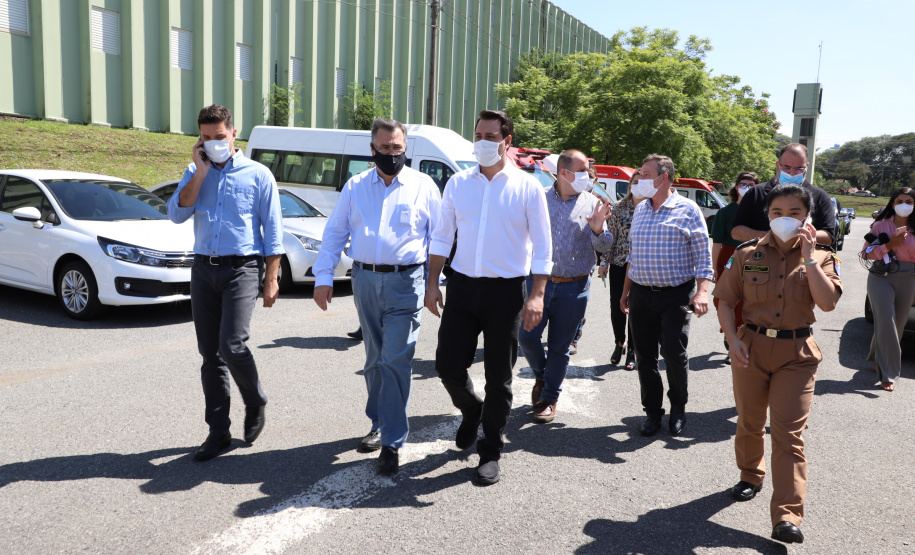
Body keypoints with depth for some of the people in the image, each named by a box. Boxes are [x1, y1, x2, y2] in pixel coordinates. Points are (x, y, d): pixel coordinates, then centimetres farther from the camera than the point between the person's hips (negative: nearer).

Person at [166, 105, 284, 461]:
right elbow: (177, 214, -2)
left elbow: (272, 231, 1)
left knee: (232, 346, -16)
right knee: (210, 354, 6)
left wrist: (272, 279, -5)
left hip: (241, 268, -4)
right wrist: (200, 172, -7)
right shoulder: (195, 173, 12)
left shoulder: (258, 175, 2)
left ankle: (255, 404, 13)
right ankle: (218, 432, 16)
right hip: (203, 270, 4)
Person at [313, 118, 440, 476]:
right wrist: (323, 277, 3)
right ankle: (380, 425, 31)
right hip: (365, 281, 4)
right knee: (374, 361, 14)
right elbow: (334, 232, 11)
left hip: (405, 283, -3)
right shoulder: (355, 187, 10)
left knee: (395, 362, -9)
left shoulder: (423, 186, 3)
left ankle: (392, 443, -1)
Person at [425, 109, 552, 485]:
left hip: (506, 291, -3)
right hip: (462, 286, 3)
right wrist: (433, 284, 5)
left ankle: (490, 452, 21)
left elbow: (542, 247, -1)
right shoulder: (458, 183, 6)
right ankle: (471, 411, 36)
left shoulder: (528, 188, -2)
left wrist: (537, 295, -10)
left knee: (498, 377, 4)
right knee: (448, 365, 3)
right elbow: (443, 236, 11)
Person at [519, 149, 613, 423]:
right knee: (527, 336, -3)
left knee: (559, 347, 6)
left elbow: (604, 247, 2)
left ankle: (549, 398, 24)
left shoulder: (592, 204, 3)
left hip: (574, 287, -1)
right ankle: (541, 377, 29)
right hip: (538, 281, 1)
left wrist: (598, 229, -18)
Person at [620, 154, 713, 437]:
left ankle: (678, 408, 19)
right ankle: (652, 412, 20)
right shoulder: (639, 210, 13)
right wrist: (626, 292, 19)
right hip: (641, 294, 5)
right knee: (644, 356, 5)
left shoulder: (687, 210, -3)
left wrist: (701, 291, -17)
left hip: (676, 294, -5)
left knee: (674, 353, -5)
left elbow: (702, 255, -6)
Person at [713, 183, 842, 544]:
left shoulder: (821, 258, -1)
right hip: (752, 348, 2)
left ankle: (787, 516, -2)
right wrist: (733, 340, -10)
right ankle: (750, 476, 43)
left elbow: (827, 303, -17)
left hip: (796, 355, -1)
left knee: (788, 433, -5)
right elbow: (725, 301, 3)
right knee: (749, 423, 16)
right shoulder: (748, 254, 0)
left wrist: (809, 256, -18)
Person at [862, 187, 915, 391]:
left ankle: (878, 359, 33)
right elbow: (866, 252, -2)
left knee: (898, 323, 9)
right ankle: (888, 374, -8)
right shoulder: (881, 225, 1)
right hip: (881, 277, -3)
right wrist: (889, 245, -14)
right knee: (886, 322, -12)